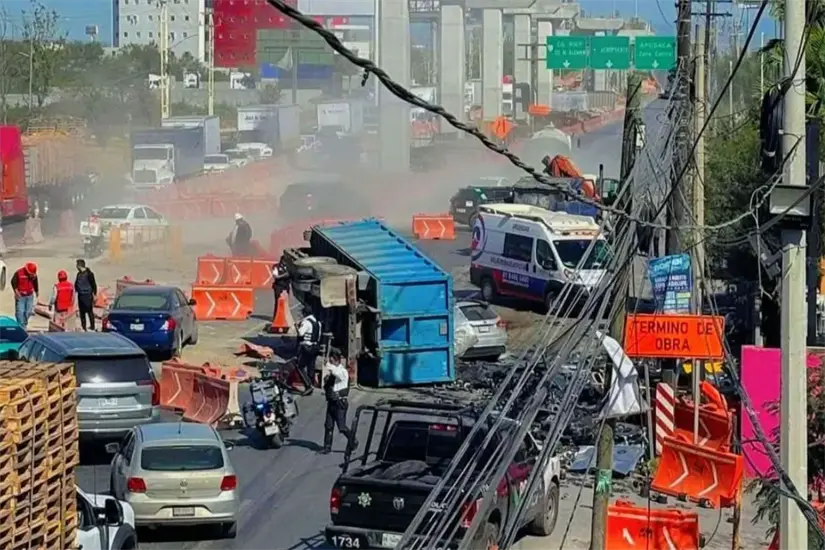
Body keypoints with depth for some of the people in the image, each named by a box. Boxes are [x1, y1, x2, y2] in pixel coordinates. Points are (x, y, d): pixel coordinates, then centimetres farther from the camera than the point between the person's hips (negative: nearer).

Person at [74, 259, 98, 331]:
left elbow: (93, 284, -8)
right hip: (80, 295, 7)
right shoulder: (79, 274, 13)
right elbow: (76, 284, 22)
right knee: (82, 312, 9)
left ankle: (92, 327, -1)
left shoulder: (89, 274, -9)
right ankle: (83, 326, 15)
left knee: (90, 311, -6)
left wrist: (95, 294, -10)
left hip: (87, 295, -7)